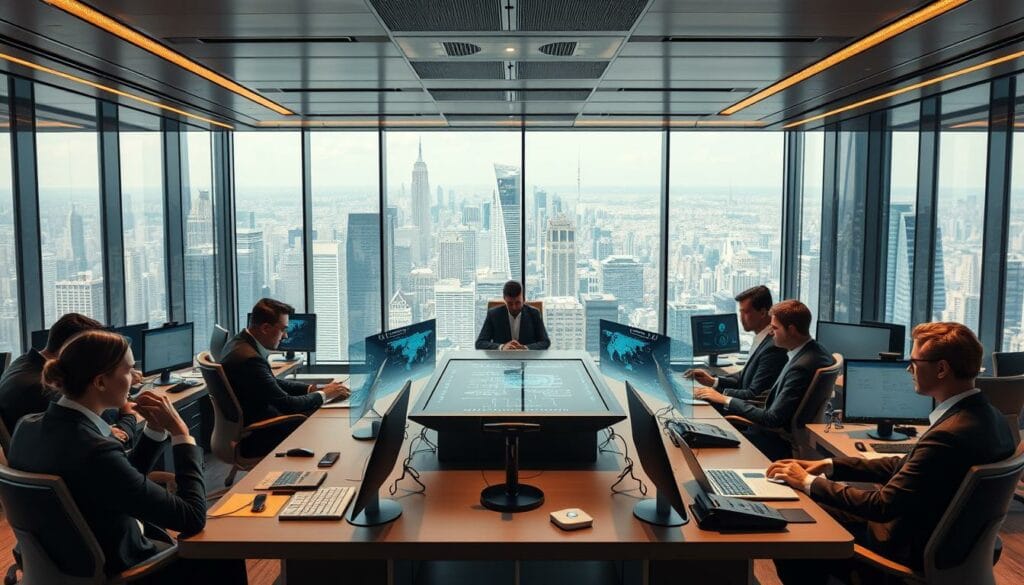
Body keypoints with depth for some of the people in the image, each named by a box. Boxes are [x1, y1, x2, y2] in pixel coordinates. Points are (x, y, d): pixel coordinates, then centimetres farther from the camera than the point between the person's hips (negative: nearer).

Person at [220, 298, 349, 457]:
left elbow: (273, 383, 14)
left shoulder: (240, 342, 3)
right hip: (254, 439, -9)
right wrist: (324, 394, -8)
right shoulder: (249, 358, -27)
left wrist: (312, 388, 3)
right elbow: (287, 404, -22)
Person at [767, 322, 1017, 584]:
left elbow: (883, 506, -27)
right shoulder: (988, 416, -2)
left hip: (913, 550, -8)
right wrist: (831, 465, 1)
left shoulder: (948, 435, -32)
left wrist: (809, 482, -16)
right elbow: (907, 465, 5)